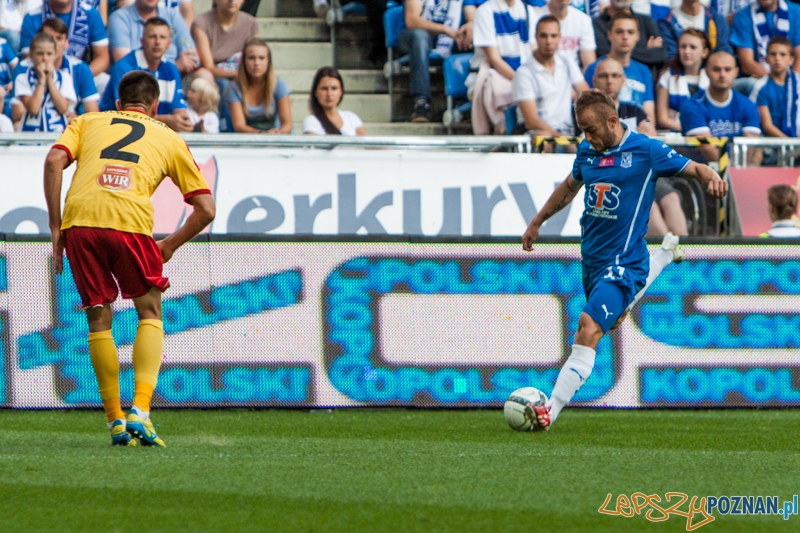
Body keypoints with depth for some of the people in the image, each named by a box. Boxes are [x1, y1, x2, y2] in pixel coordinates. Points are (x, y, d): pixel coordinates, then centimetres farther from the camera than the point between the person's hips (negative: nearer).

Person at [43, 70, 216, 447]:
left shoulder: (87, 122, 27)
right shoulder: (169, 139, 25)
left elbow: (54, 161, 7)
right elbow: (205, 209, 20)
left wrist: (55, 227, 9)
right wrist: (170, 246, 32)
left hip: (78, 218, 1)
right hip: (130, 220, -1)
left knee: (98, 320, 16)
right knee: (150, 312, 17)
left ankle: (116, 422, 14)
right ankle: (140, 411, -1)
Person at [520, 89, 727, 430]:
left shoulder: (646, 151, -12)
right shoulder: (587, 151, 5)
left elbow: (694, 168, -3)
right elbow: (569, 188, 24)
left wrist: (712, 179, -27)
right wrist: (537, 222, 31)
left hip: (623, 260, -8)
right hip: (591, 258, 8)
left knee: (589, 329, -22)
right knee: (613, 319, 29)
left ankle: (550, 411, -27)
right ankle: (666, 255, 50)